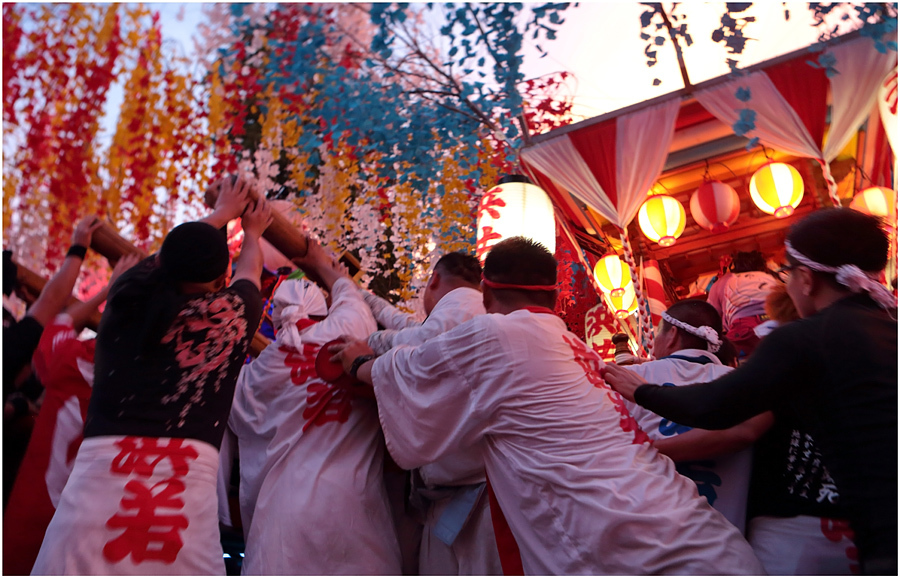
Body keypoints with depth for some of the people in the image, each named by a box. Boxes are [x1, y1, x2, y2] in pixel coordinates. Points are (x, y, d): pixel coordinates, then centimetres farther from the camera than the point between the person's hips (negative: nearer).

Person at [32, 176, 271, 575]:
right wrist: (252, 233, 51)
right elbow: (249, 271, 30)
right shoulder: (231, 315, 5)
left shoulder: (127, 299, 8)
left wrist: (221, 213, 46)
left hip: (98, 474, 1)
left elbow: (174, 255, 29)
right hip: (188, 481, -1)